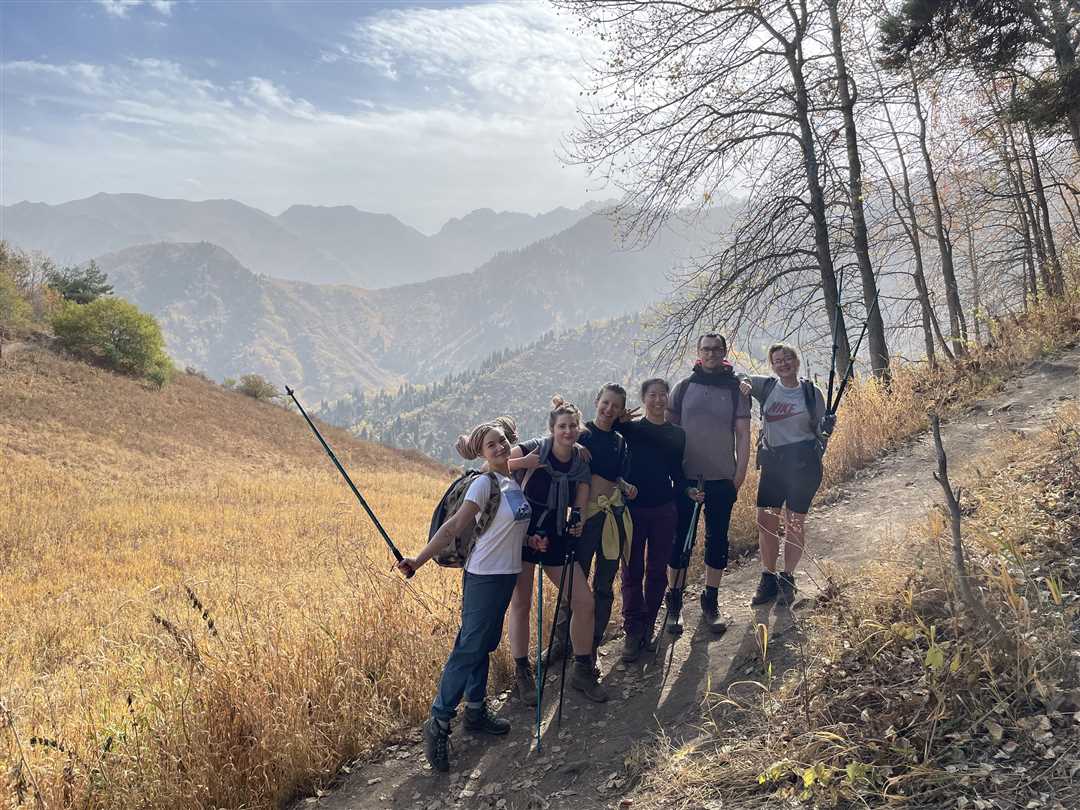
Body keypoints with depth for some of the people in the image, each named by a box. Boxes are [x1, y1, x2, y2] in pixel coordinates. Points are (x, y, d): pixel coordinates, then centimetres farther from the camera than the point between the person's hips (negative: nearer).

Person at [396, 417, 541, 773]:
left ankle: (476, 711, 27)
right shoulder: (484, 483, -14)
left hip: (507, 575, 8)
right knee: (469, 648, -6)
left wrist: (529, 539, 2)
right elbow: (453, 526, -19)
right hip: (484, 576, -8)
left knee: (484, 646, 16)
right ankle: (438, 723, 2)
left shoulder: (515, 481, 9)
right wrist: (417, 561, -25)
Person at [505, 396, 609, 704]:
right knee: (521, 604, 1)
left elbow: (579, 509, 6)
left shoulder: (581, 466, 1)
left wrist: (576, 523, -17)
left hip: (556, 539, 4)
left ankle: (582, 670, 18)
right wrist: (524, 464, -27)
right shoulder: (532, 450, -12)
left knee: (585, 603, 0)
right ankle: (522, 674, 19)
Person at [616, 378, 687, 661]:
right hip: (633, 508, -2)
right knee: (632, 571, 1)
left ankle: (648, 626, 23)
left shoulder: (677, 433, 7)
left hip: (664, 510, 2)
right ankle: (632, 631, 8)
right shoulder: (630, 428, 0)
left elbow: (676, 471, 12)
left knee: (657, 571, 9)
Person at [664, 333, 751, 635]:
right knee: (680, 540, 3)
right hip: (685, 479, -1)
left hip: (722, 480, 1)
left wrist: (740, 476, -3)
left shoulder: (736, 389, 4)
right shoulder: (684, 388, 3)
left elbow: (743, 436, 3)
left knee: (717, 541, 8)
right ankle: (674, 604, 15)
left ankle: (710, 604, 21)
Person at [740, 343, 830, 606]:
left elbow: (820, 431, 10)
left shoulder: (812, 392, 3)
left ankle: (787, 579, 18)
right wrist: (744, 384, -6)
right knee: (765, 521, 1)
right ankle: (769, 579, 15)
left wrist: (827, 428, -13)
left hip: (803, 462, -2)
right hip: (772, 462, 2)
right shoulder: (767, 386, 4)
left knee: (795, 522, 4)